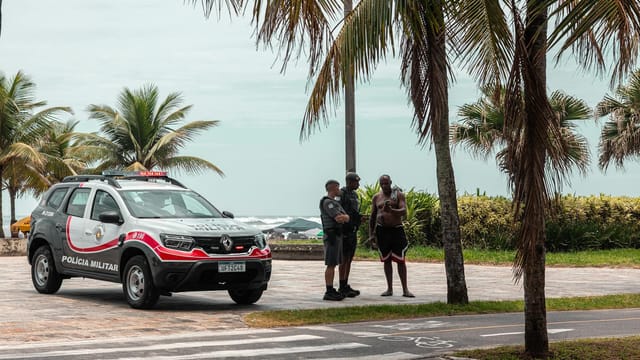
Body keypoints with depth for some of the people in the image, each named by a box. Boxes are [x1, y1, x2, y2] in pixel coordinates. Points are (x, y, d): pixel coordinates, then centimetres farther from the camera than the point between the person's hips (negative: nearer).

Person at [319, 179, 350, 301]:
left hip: (337, 236, 10)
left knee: (334, 264, 11)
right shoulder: (327, 202, -13)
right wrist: (342, 217, 0)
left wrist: (344, 217, -11)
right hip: (332, 236, -10)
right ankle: (329, 292, -9)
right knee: (331, 264, -9)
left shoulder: (335, 202, 19)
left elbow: (346, 217, 10)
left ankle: (331, 290, 14)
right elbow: (338, 218, -21)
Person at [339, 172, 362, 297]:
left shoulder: (354, 195, 17)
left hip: (353, 231, 9)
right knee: (344, 259, -8)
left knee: (350, 259, 10)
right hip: (344, 230, -9)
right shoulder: (341, 194, -10)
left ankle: (346, 286, 15)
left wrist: (359, 217, 7)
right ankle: (342, 288, -5)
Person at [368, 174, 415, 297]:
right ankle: (389, 289, 11)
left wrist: (391, 210, -30)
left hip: (397, 229, -3)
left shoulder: (399, 195, 0)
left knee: (400, 260, -6)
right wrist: (371, 233, 8)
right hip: (382, 230, 3)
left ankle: (405, 289, -3)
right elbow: (372, 216, 14)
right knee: (386, 260, 5)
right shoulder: (376, 197, 9)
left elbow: (404, 211, -12)